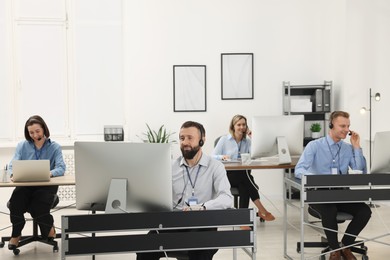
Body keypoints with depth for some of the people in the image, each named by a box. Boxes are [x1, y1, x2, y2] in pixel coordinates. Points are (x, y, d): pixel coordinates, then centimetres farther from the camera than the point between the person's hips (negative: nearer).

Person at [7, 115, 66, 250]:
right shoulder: (22, 146, 10)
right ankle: (16, 234, -4)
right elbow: (13, 165, -1)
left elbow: (61, 168, -8)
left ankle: (48, 228, 5)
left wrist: (50, 173, -32)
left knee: (37, 207, -29)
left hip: (46, 185, -2)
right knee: (15, 203, -29)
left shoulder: (54, 147, 4)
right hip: (25, 184, 2)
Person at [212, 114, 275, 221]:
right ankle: (262, 210, -34)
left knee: (244, 186, -33)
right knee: (245, 175, -33)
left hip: (242, 176, 3)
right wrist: (222, 157, -21)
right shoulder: (224, 140, 7)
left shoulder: (247, 142, 15)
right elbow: (213, 156, -1)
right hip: (227, 175, -3)